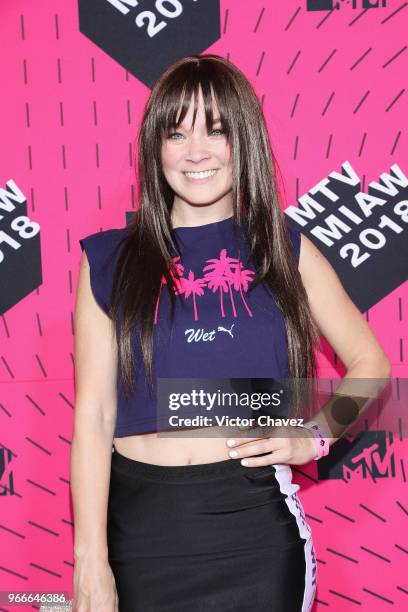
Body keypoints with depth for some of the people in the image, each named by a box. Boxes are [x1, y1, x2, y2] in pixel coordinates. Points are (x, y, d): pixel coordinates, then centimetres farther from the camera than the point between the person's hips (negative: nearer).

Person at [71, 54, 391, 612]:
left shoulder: (286, 251, 3)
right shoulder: (109, 260, 1)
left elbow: (370, 363, 12)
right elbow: (93, 415, -3)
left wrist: (315, 434, -6)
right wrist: (91, 564, -6)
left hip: (255, 522, 0)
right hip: (141, 522, 0)